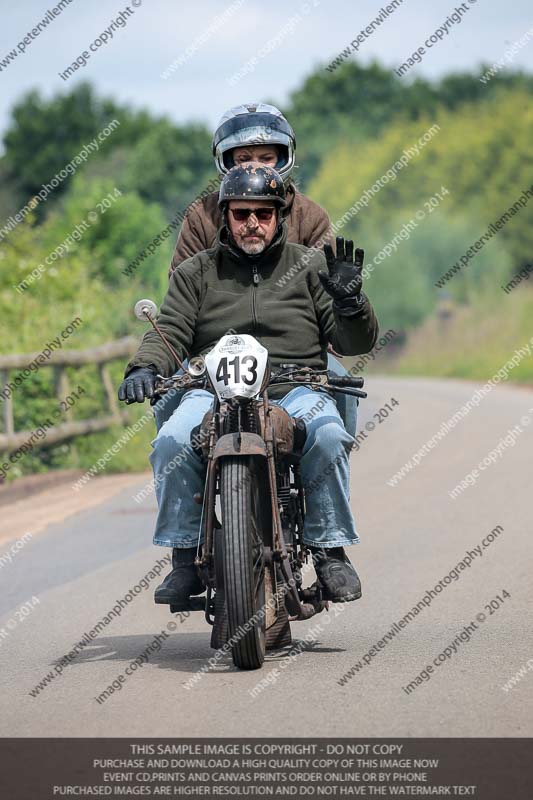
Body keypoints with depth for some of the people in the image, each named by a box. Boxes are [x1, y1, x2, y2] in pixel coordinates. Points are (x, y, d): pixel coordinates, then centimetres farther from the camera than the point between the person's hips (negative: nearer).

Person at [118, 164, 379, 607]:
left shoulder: (309, 265, 14)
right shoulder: (196, 272, 17)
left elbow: (357, 342, 9)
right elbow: (169, 331, 9)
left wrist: (350, 299, -13)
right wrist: (144, 368, -13)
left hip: (295, 388, -1)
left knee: (328, 436, -33)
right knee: (171, 441, -29)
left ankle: (330, 550, -18)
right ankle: (186, 557, -17)